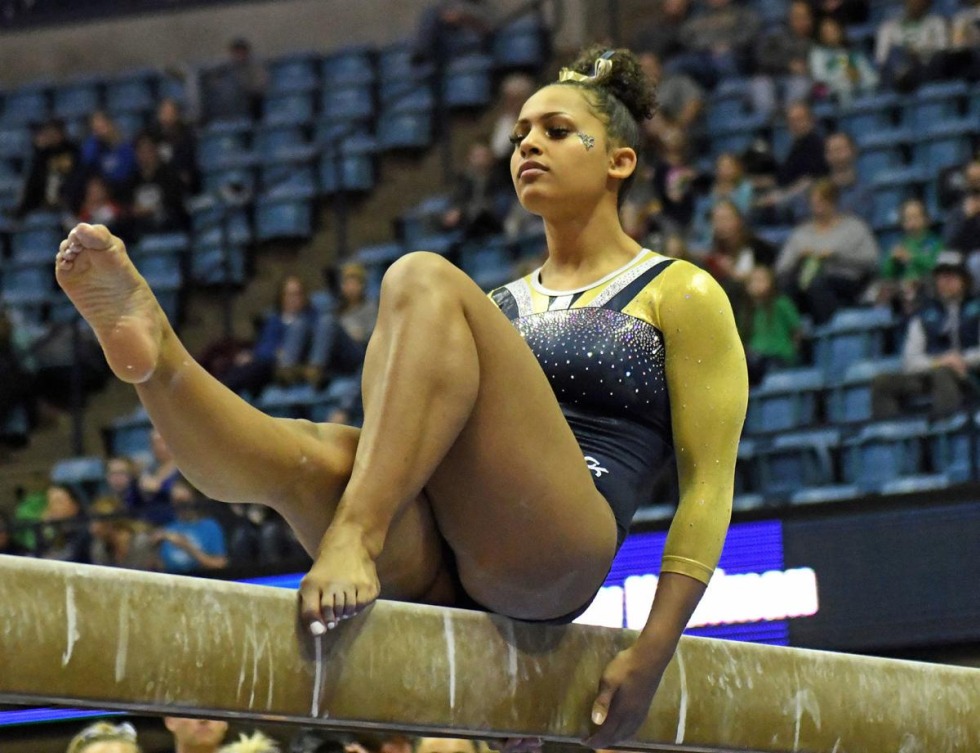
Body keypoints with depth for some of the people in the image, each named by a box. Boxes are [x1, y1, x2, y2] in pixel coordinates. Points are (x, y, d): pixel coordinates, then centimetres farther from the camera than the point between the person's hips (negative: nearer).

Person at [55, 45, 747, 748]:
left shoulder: (681, 296, 16)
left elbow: (710, 480, 5)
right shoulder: (498, 306, 33)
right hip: (432, 569, 5)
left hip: (554, 559, -5)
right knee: (308, 451, -28)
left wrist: (655, 648, -8)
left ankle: (354, 536, -40)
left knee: (424, 281, -22)